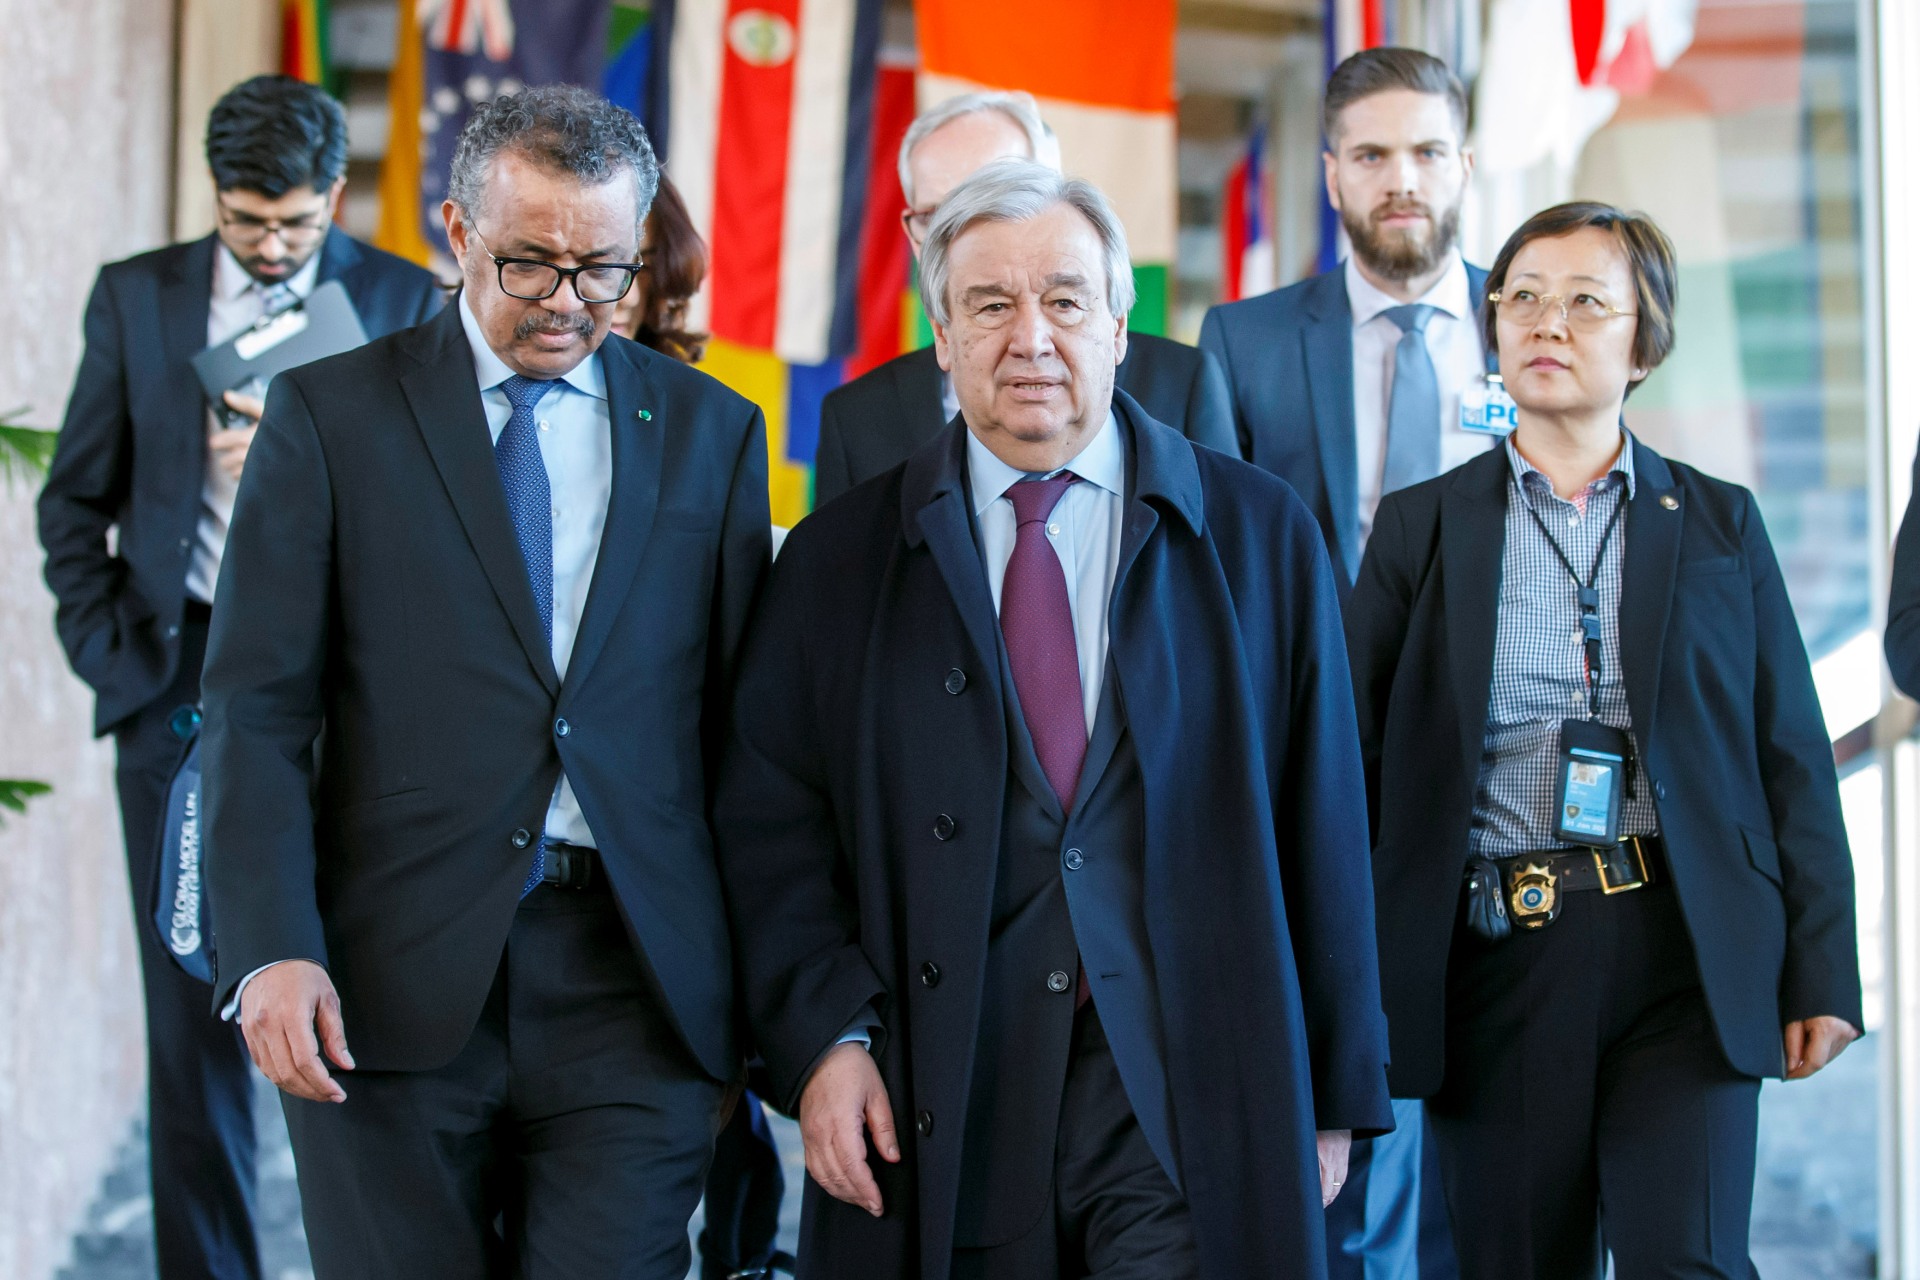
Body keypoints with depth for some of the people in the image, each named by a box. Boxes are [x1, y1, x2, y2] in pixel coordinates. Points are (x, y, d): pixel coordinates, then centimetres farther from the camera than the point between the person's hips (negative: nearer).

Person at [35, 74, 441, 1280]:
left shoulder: (405, 301, 2)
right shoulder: (137, 296, 8)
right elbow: (76, 501, 12)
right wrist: (107, 650, 2)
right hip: (180, 680, 2)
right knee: (194, 1007, 5)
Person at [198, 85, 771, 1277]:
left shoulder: (711, 432, 11)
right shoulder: (330, 414, 5)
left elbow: (741, 720, 11)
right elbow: (258, 708, 0)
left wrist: (749, 999, 9)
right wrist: (273, 950, -13)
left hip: (633, 989, 1)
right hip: (390, 990, -1)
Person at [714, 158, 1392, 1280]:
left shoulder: (1259, 535, 6)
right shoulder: (841, 558, 9)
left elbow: (1323, 822, 5)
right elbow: (771, 821, 6)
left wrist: (1335, 1094, 3)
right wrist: (825, 1037, -7)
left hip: (1186, 1105, -1)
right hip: (935, 1114, 1)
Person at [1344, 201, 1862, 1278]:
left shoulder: (1720, 523, 10)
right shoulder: (1423, 526, 8)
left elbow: (1794, 760, 8)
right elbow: (1357, 760, 7)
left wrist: (1822, 975, 0)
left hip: (1685, 958, 0)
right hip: (1499, 963, 1)